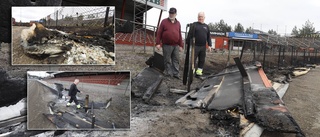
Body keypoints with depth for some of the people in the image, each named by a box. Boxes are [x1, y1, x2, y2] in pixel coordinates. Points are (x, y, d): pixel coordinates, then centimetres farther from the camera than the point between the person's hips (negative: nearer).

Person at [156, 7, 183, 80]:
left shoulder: (178, 23, 11)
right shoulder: (164, 21, 1)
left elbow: (179, 35, 12)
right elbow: (159, 33, -1)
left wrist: (180, 45, 8)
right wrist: (158, 43, -8)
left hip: (176, 46, 3)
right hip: (166, 45, -3)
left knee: (176, 60, 6)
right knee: (167, 60, 3)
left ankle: (176, 73, 15)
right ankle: (168, 73, 13)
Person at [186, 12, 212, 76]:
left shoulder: (206, 26, 14)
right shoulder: (194, 25, 1)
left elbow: (208, 37, 15)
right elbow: (190, 35, -4)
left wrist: (209, 45, 7)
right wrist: (188, 43, -9)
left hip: (203, 46, 4)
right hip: (195, 45, -4)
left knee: (202, 59, 7)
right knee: (193, 59, -3)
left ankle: (199, 70, 17)